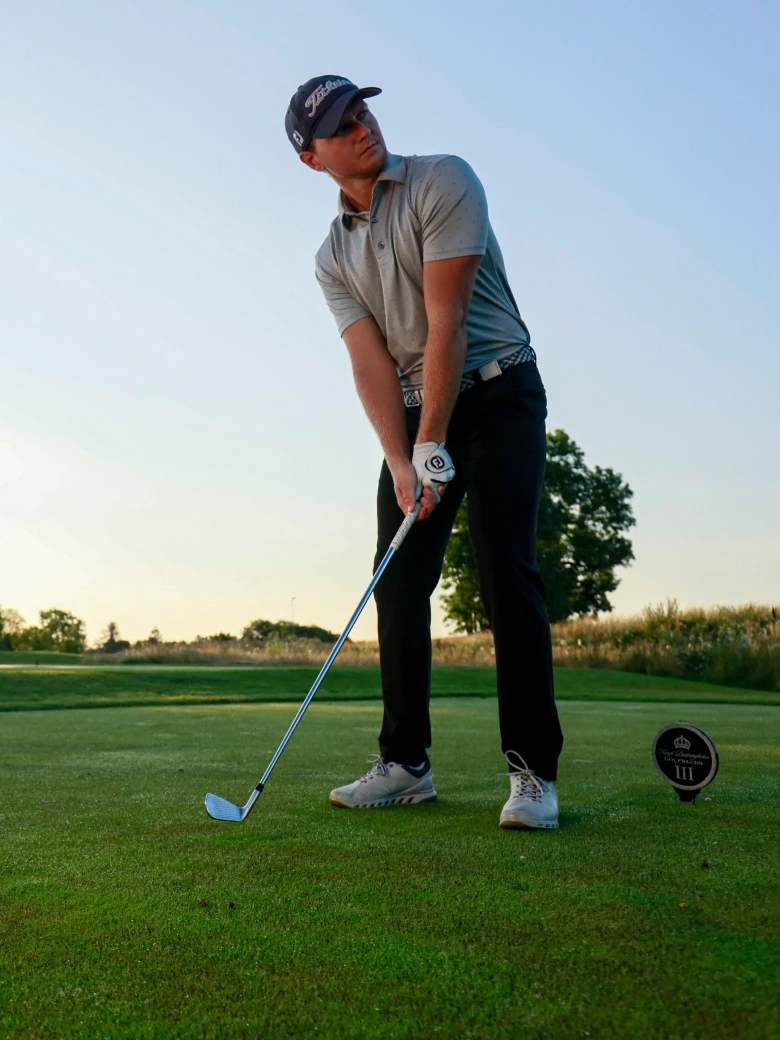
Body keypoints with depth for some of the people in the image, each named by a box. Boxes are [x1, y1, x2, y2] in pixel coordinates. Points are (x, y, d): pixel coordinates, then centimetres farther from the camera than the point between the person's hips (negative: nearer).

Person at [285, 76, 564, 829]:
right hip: (414, 410, 5)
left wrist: (432, 447, -21)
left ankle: (533, 771, -11)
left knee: (506, 573, -16)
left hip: (498, 393, -5)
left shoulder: (442, 182, -7)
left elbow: (447, 322, -16)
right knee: (397, 583, -1)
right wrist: (399, 463, -18)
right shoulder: (333, 257, 8)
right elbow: (371, 362, -3)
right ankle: (404, 764, 8)